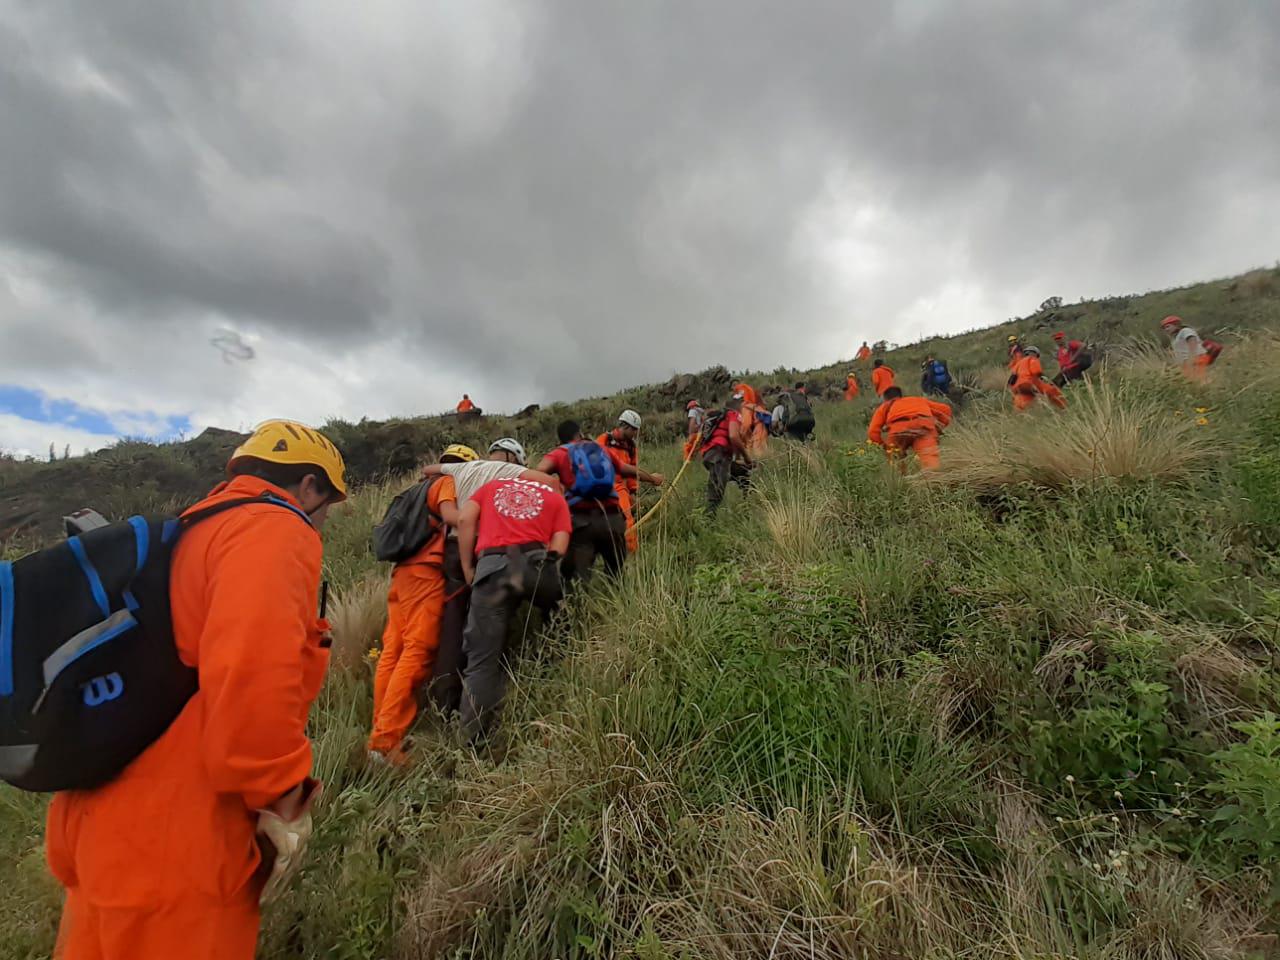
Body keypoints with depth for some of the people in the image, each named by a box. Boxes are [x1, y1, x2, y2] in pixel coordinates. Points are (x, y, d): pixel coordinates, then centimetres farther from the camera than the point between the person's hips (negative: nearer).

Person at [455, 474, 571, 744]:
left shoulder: (492, 485, 30)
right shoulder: (556, 497, 26)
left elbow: (464, 519, 12)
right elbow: (558, 547, 11)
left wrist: (468, 568, 15)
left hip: (492, 567, 1)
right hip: (537, 563, 0)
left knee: (483, 659, 5)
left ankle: (473, 741, 3)